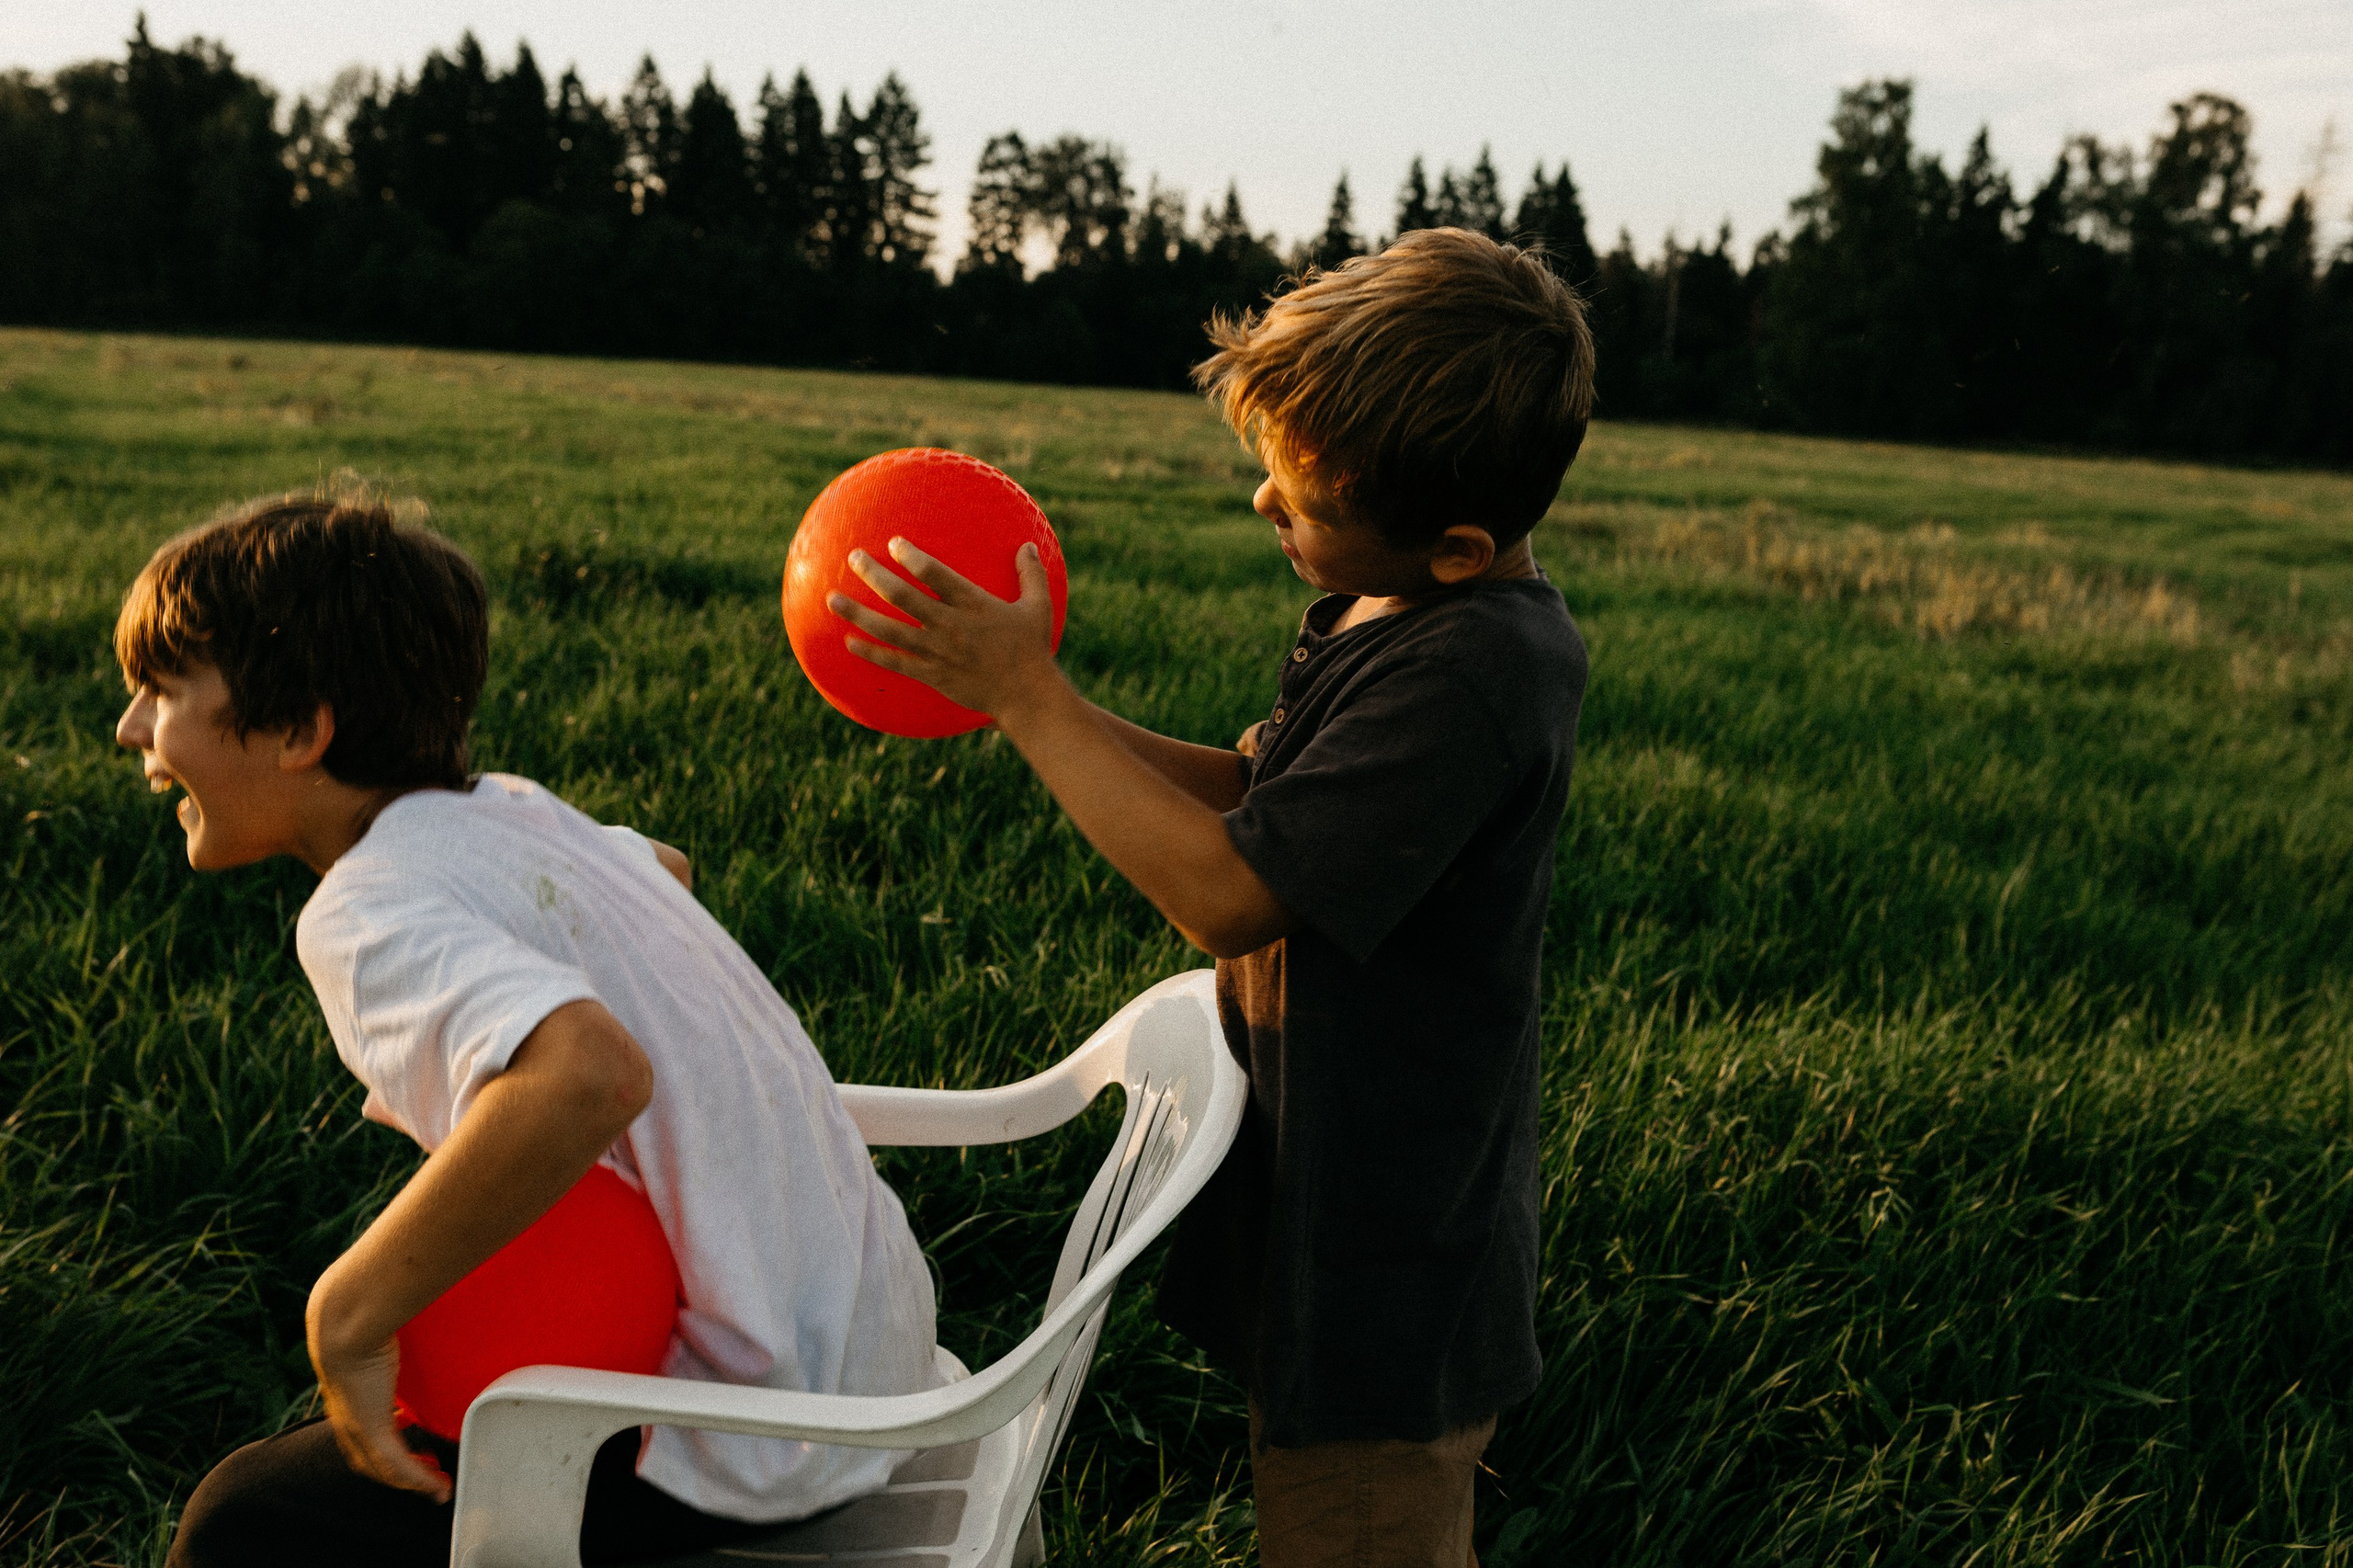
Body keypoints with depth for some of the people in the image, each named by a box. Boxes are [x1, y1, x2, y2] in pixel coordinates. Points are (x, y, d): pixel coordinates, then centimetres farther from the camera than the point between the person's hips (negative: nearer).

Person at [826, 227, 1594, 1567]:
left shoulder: (1467, 674, -29)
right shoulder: (1424, 615, 3)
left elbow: (1229, 892, -27)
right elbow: (1257, 797, 10)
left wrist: (1032, 698, -19)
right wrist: (1029, 702, -1)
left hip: (1385, 1283, -10)